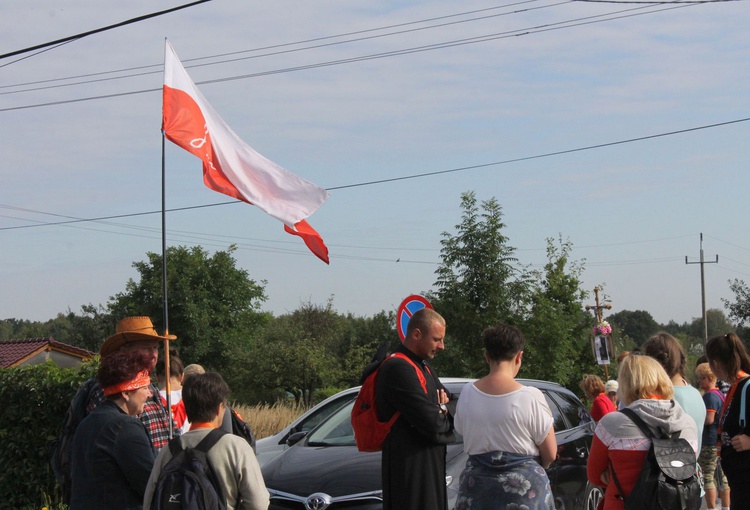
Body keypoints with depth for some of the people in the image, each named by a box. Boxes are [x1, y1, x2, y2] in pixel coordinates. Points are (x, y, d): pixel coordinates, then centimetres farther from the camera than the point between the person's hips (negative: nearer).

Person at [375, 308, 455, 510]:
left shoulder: (423, 366, 16)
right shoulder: (399, 368, -18)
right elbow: (433, 425, -22)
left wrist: (443, 409, -6)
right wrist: (446, 412, 0)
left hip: (431, 466, 10)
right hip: (410, 469, -10)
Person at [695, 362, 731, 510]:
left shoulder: (710, 396, -14)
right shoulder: (721, 395, 14)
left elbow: (708, 419, -21)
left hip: (709, 443, -9)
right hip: (722, 441, 9)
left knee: (707, 477, -5)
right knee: (722, 476, 11)